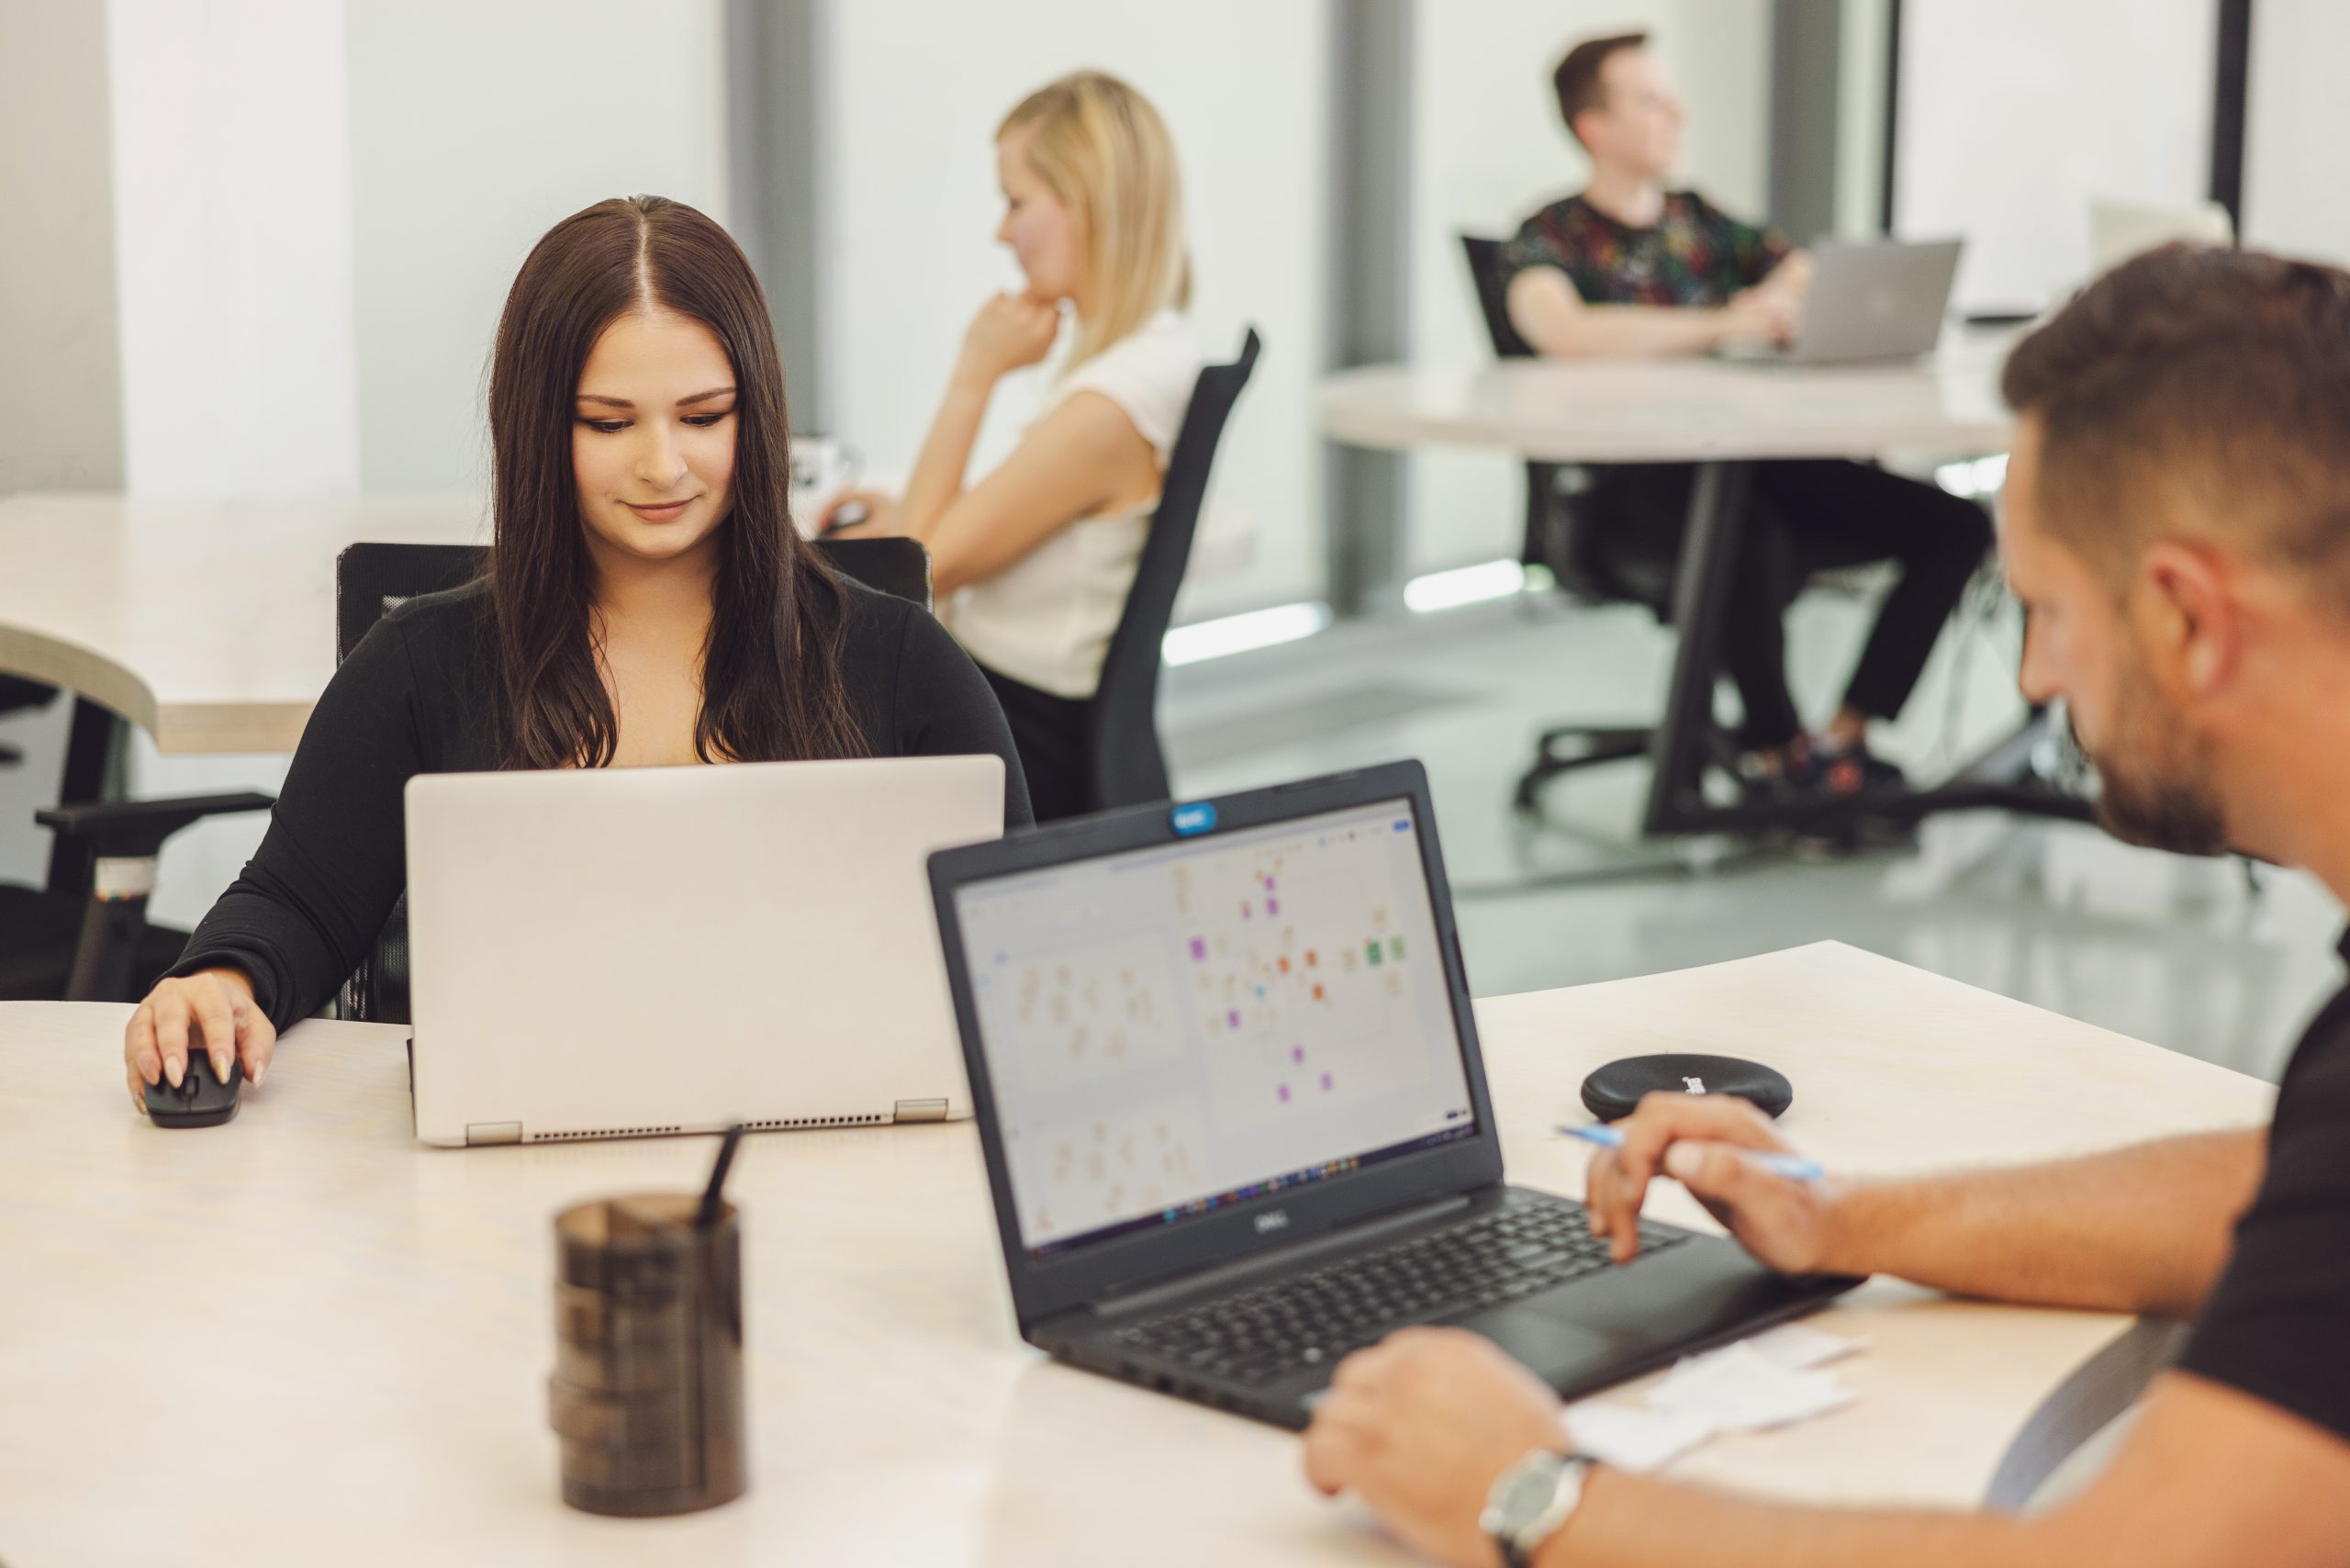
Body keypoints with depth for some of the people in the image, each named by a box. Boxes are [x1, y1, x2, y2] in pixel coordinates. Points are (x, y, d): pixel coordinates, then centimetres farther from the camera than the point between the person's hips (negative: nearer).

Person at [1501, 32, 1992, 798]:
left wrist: (1788, 292, -9)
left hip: (1753, 461, 7)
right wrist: (1722, 325, -26)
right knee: (1750, 534, -40)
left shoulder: (1696, 219, 20)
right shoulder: (1551, 237, 2)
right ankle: (1776, 746, -17)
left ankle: (1844, 738, -4)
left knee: (1954, 527, -10)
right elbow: (1562, 330, -22)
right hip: (1636, 484, -6)